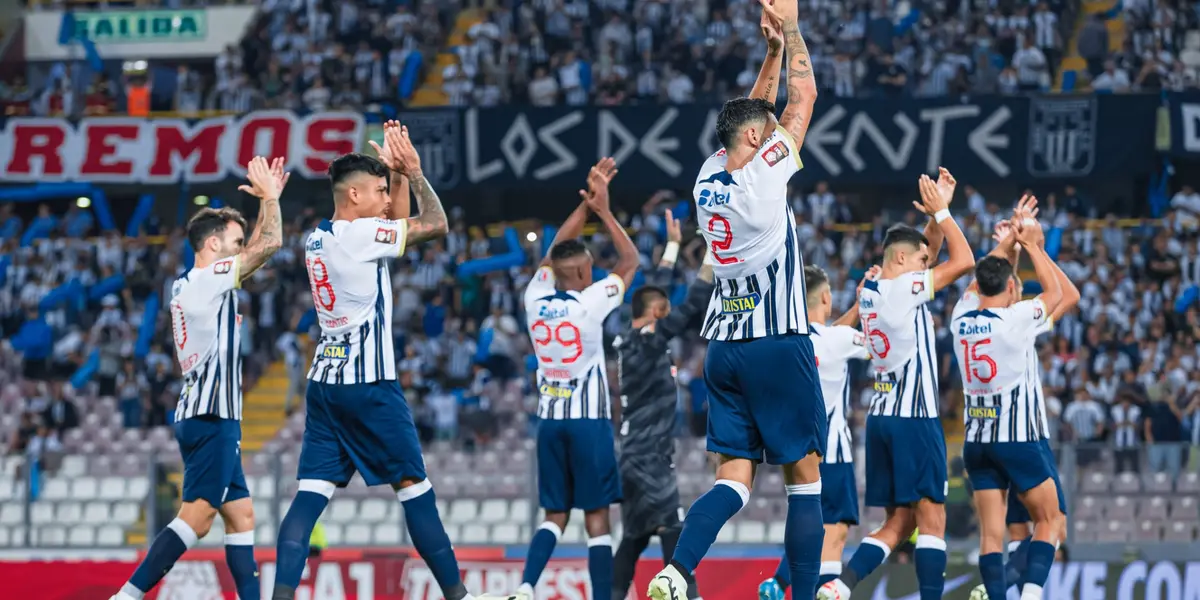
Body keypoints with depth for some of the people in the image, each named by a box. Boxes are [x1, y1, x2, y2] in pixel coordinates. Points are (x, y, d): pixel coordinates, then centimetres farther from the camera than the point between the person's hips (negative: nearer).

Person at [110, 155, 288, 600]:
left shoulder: (188, 286, 17)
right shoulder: (207, 280, -9)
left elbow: (258, 249, 31)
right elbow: (270, 245, -12)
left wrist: (269, 199, 26)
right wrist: (269, 196, 3)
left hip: (205, 417, 10)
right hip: (211, 417, -10)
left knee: (240, 514, 9)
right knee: (197, 516, -15)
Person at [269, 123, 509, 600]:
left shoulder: (317, 239, 13)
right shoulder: (361, 234, -12)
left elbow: (396, 225, 26)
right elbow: (436, 225, -7)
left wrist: (393, 170, 20)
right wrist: (413, 171, 4)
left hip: (324, 383, 7)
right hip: (369, 384, -7)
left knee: (311, 493, -1)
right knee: (414, 486, 3)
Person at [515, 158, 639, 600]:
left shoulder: (536, 299, 1)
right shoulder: (590, 303, -11)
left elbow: (557, 250, 18)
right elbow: (630, 260, 1)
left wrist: (586, 203, 18)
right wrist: (603, 210, 6)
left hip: (549, 419, 5)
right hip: (588, 419, -5)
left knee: (555, 516, 10)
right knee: (596, 520, -1)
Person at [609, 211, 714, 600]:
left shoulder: (633, 341, 11)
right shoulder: (647, 341, -14)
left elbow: (657, 292, 24)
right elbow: (692, 308, -20)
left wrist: (673, 245, 30)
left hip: (639, 459, 10)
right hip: (649, 460, -10)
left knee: (635, 537, 17)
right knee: (675, 536, -15)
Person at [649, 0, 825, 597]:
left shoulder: (708, 178, 7)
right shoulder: (763, 173, -10)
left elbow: (751, 115, 23)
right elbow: (803, 98, -1)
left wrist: (773, 49, 22)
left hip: (724, 345, 6)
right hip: (778, 342, -6)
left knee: (733, 479, 2)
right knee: (805, 477, 2)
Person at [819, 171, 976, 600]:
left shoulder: (869, 291, 12)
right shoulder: (906, 288, -11)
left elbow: (926, 254, 26)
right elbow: (964, 260, -8)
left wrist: (938, 213, 17)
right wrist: (941, 211, 1)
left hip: (881, 416, 8)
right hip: (914, 416, -8)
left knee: (898, 523, 10)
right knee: (932, 518, -5)